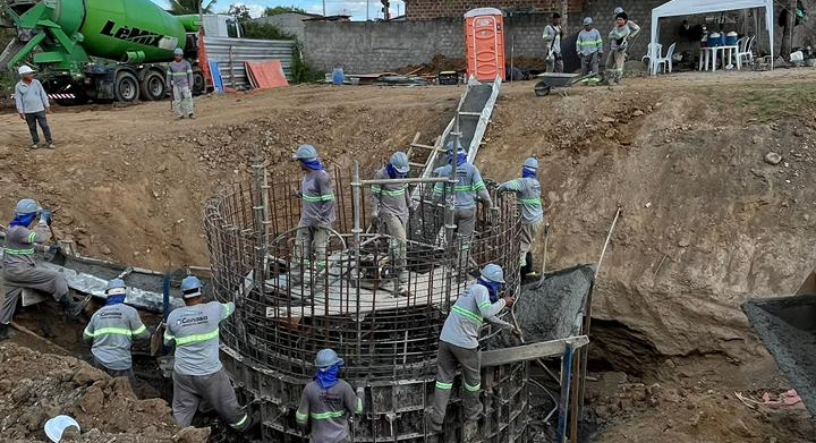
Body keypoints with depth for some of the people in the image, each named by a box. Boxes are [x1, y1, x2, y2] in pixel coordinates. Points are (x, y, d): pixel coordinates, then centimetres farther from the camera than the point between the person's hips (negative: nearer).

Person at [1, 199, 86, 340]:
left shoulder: (14, 228, 14)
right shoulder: (18, 231, -20)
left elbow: (29, 244, 25)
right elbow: (41, 238, -27)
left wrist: (44, 248, 15)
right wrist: (44, 221, -15)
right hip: (20, 271, -10)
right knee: (56, 278, -10)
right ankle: (71, 307, -6)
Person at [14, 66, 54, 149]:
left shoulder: (36, 82, 0)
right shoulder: (18, 86, -4)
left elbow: (43, 94, 4)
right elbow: (18, 100, -2)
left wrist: (47, 106, 2)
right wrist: (21, 112, -5)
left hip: (39, 109, 0)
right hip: (28, 111, 0)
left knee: (44, 126, -2)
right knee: (32, 128, 9)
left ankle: (49, 142, 4)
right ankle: (36, 142, 21)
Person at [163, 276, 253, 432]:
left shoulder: (173, 316, -5)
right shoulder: (213, 309, -12)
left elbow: (168, 342, 10)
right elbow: (230, 307, 11)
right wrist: (232, 302, 33)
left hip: (183, 373, 2)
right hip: (210, 373, -1)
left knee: (181, 411, 16)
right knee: (227, 406, 19)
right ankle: (243, 426, 39)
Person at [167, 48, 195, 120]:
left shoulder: (186, 63, 2)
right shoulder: (171, 65, 8)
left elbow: (190, 74, 2)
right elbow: (169, 75, 13)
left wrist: (190, 84, -4)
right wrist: (169, 85, 12)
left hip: (185, 85, -2)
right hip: (176, 85, 2)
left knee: (188, 98, -12)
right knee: (177, 100, 2)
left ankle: (190, 113, -4)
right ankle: (180, 115, 8)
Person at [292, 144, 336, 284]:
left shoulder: (321, 176, -21)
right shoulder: (307, 174, 5)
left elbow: (328, 200, -22)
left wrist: (320, 218, -23)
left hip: (321, 219, -9)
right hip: (307, 218, 9)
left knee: (320, 249, 0)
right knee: (301, 247, 12)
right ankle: (296, 277, 22)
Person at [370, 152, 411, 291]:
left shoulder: (403, 173, 1)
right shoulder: (381, 175, -16)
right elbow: (374, 193, -9)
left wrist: (409, 203, 24)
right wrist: (374, 210, -12)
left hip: (403, 211, 6)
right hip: (389, 212, -6)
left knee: (401, 240, 9)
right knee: (400, 240, -16)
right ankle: (402, 271, -11)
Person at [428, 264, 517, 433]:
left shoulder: (476, 290, 22)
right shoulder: (481, 289, -6)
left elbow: (490, 318, 35)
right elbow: (487, 312, -24)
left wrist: (510, 327, 43)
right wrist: (503, 302, -7)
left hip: (446, 338, 8)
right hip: (464, 343, -8)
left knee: (444, 378, 9)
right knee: (473, 377, 16)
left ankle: (437, 421, 6)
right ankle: (472, 411, 35)